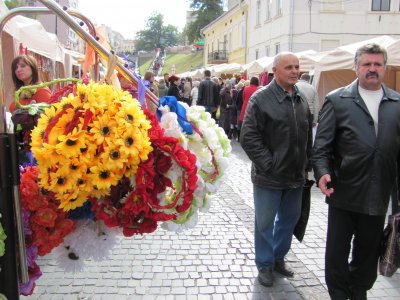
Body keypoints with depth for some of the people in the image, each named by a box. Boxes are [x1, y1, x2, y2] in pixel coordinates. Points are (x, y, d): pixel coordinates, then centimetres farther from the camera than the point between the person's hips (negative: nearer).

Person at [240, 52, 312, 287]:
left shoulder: (302, 100, 8)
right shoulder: (261, 98, -11)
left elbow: (308, 136, 16)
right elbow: (248, 137, -15)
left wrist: (306, 164, 9)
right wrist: (268, 164, -17)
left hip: (296, 176, 6)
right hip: (269, 177, -5)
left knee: (289, 219, 18)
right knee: (265, 222, 9)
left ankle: (279, 257, 40)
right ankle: (265, 264, 28)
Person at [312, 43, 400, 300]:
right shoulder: (337, 100, -2)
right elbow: (322, 144, -6)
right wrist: (322, 172, -20)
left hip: (379, 195, 3)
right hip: (344, 192, -2)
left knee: (369, 252, 18)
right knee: (337, 250, 10)